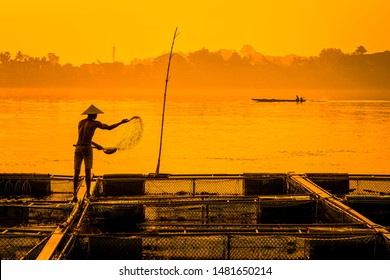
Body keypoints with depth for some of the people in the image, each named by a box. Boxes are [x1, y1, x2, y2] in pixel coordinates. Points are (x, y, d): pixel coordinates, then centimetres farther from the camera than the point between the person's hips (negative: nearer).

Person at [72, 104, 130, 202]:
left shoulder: (80, 122, 17)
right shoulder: (95, 123, 1)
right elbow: (109, 128, 11)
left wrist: (95, 144, 29)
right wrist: (121, 122, 21)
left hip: (78, 148, 4)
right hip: (87, 148, -4)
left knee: (77, 172, 2)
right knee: (88, 171, 3)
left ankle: (75, 194, -7)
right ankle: (88, 193, 3)